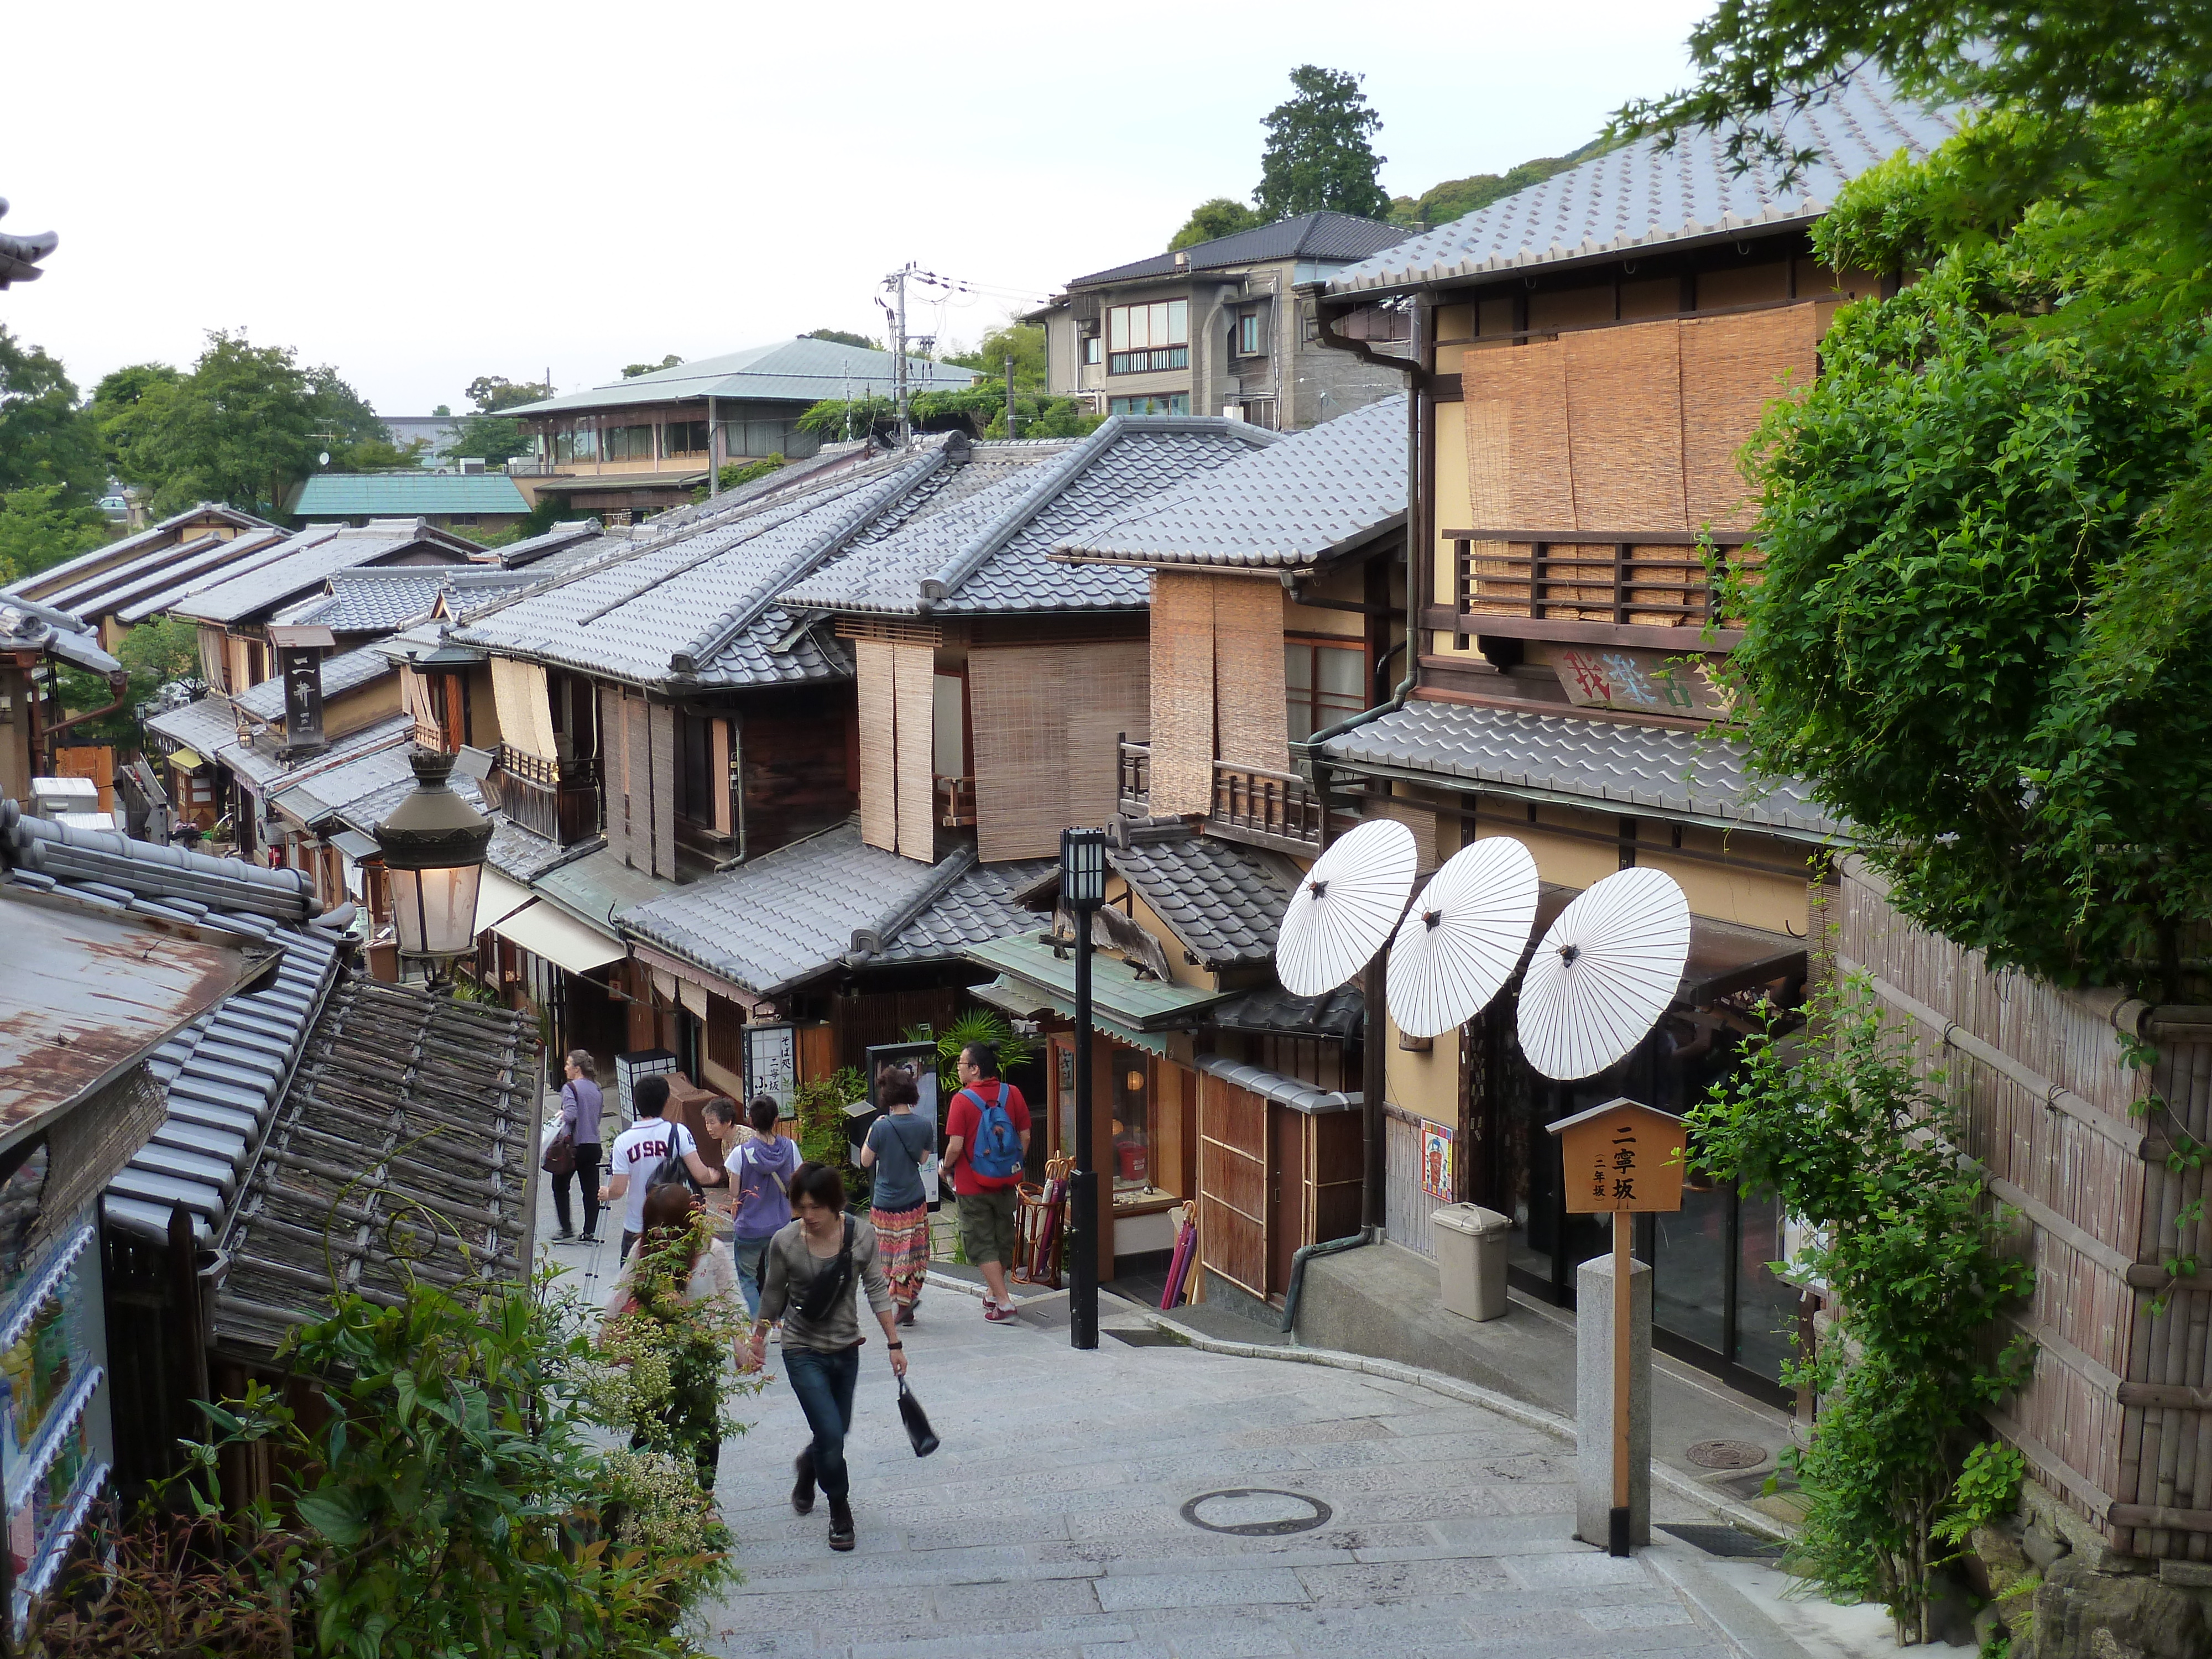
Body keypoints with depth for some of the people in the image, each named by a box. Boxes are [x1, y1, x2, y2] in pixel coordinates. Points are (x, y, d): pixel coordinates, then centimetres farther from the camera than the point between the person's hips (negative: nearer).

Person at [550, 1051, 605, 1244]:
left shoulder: (570, 1088, -10)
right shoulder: (596, 1090, 12)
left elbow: (571, 1114, -24)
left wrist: (561, 1117, -7)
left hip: (575, 1145, -6)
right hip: (594, 1145, 6)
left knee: (560, 1185, 11)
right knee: (591, 1190, 6)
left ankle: (566, 1229, 8)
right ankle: (590, 1232, 4)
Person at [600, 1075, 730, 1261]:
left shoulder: (623, 1141, -7)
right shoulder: (678, 1132, -9)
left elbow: (618, 1190, -8)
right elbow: (701, 1175, -14)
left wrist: (606, 1194, 16)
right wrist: (713, 1177, 9)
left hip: (636, 1229, 0)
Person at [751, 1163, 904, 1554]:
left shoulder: (861, 1235, -12)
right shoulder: (785, 1242, -15)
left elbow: (876, 1290, -2)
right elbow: (773, 1297, 1)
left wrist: (895, 1343, -2)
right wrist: (759, 1340, 12)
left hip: (846, 1348, 3)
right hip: (803, 1350, -3)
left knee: (836, 1432, 17)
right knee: (831, 1433, -12)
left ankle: (808, 1467, 52)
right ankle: (840, 1513, 11)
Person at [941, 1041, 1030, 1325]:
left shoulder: (963, 1099, -15)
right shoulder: (1012, 1094, -3)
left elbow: (956, 1146, -18)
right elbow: (1025, 1136, 1)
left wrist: (946, 1166, 1)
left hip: (972, 1185, -5)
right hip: (1006, 1182, 5)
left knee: (982, 1244, 3)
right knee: (1003, 1240, 19)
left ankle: (1004, 1304, -4)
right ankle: (993, 1293, 34)